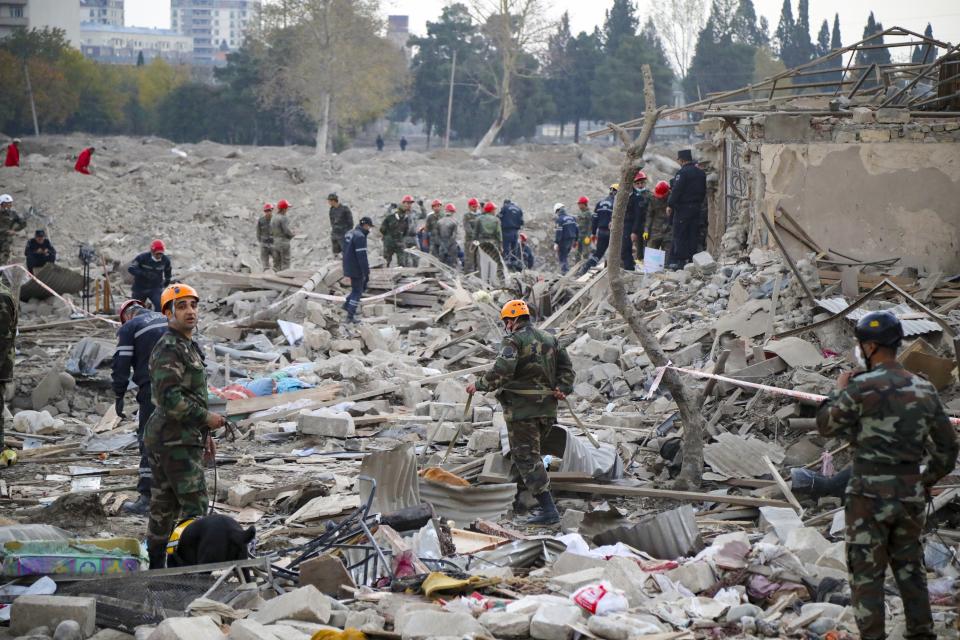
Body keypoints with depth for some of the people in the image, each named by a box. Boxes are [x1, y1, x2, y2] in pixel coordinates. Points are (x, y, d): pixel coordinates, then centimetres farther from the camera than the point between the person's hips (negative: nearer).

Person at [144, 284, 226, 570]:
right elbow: (170, 398, -25)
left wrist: (205, 436, 24)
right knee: (194, 504, -11)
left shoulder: (190, 346, 18)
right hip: (175, 441, -10)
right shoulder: (168, 348, -15)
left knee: (163, 506, 13)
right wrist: (206, 418, -16)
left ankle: (156, 569, 19)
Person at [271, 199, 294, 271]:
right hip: (284, 243, -7)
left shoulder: (273, 219, 11)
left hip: (275, 243, 7)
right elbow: (287, 231, -19)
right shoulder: (283, 218, -14)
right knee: (285, 265, -4)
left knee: (276, 265, 8)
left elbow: (271, 233, 13)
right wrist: (292, 234, 4)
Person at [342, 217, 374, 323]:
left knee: (362, 287, 23)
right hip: (356, 269, -9)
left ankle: (347, 305, 24)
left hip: (348, 267, 9)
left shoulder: (348, 234, 9)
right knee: (357, 291, 2)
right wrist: (366, 273, -20)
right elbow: (362, 257, -24)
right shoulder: (360, 237, -22)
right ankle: (350, 315, 2)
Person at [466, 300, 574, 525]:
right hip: (547, 407, 7)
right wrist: (562, 388, 0)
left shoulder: (513, 340, -9)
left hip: (521, 407, -7)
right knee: (531, 452, 23)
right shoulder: (549, 338, 15)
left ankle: (548, 510, -11)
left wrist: (479, 385, -10)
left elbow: (502, 370, -21)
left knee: (526, 457, -4)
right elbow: (566, 366, 11)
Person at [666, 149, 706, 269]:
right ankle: (691, 259, 10)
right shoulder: (700, 173, 11)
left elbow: (676, 190, -17)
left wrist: (670, 205, -11)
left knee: (679, 236, -3)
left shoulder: (682, 173, -14)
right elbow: (703, 191, 17)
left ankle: (679, 261, -6)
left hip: (683, 208, -7)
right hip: (696, 207, 7)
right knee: (693, 235, 10)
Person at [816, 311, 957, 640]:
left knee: (866, 573, 4)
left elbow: (826, 425, 0)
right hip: (911, 494, 5)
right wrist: (928, 480, 22)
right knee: (910, 567, 18)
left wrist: (839, 391, 14)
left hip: (870, 493, -5)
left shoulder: (862, 387, -14)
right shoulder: (924, 389, 4)